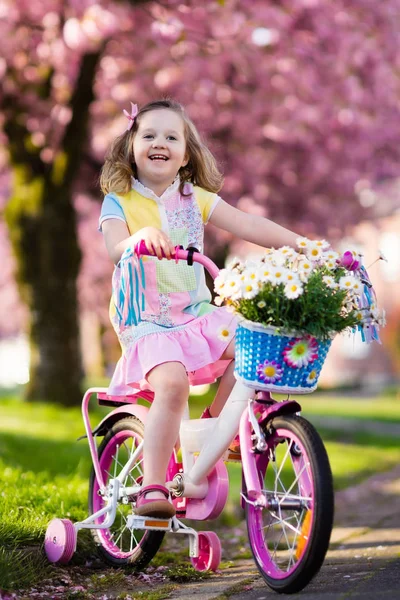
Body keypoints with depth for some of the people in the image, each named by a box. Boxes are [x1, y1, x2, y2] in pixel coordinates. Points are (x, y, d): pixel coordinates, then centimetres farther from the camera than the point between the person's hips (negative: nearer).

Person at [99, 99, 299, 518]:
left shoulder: (196, 199, 9)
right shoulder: (119, 201, -1)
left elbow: (248, 225, 1)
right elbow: (115, 249, -20)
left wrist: (302, 244, -9)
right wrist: (143, 236, -42)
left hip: (196, 311, 5)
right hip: (145, 321, -5)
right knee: (172, 382, -30)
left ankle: (215, 424, 6)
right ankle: (152, 488, -26)